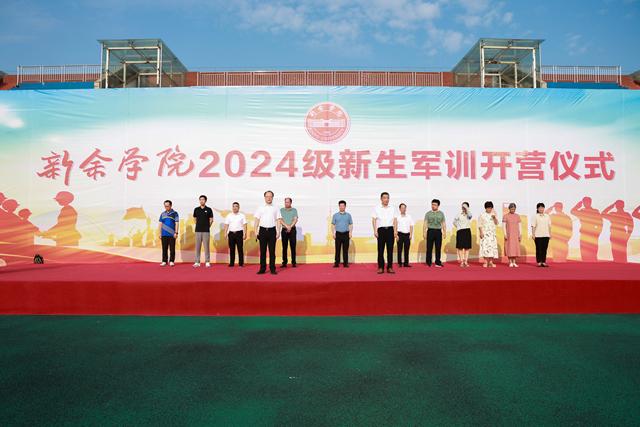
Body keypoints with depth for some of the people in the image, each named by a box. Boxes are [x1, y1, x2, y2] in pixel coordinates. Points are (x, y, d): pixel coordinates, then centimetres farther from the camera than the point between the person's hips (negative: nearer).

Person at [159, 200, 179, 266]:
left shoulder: (174, 213, 1)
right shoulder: (162, 214, 12)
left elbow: (177, 223, -2)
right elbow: (161, 224, 14)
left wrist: (176, 232, -8)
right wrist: (160, 233, 10)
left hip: (172, 234, -3)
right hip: (164, 234, 3)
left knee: (172, 248, 0)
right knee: (164, 248, 6)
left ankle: (171, 261, 6)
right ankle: (164, 261, 12)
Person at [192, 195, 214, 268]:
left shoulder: (209, 209, 1)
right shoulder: (196, 209, 8)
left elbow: (211, 220, 5)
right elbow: (195, 219, 16)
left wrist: (207, 226, 1)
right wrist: (198, 225, 8)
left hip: (206, 231, -2)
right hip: (198, 230, 2)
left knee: (206, 246, 0)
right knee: (197, 246, 4)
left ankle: (207, 262, 5)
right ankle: (197, 262, 8)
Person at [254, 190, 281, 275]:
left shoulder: (275, 208, 8)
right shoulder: (260, 208, 8)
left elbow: (278, 220, 5)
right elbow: (257, 220, 6)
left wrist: (278, 231, -4)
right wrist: (256, 231, -3)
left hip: (272, 230, 0)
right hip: (263, 230, 0)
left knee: (272, 251, 2)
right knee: (262, 250, 3)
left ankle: (272, 269, 7)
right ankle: (262, 269, 9)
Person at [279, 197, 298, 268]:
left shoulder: (294, 210, 8)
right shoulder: (281, 210, 8)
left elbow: (295, 220, -2)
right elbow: (280, 220, -2)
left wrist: (290, 226, -15)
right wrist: (287, 226, -15)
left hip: (292, 230, 0)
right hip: (284, 230, 1)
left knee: (293, 246, -2)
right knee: (284, 247, 1)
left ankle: (293, 262, 2)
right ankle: (284, 262, 5)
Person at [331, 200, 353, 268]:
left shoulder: (348, 215, 8)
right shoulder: (335, 215, 7)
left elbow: (351, 224, 9)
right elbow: (333, 225, 7)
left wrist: (350, 233, -2)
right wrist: (333, 233, -2)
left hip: (346, 234, 0)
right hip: (338, 234, 0)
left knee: (345, 249, 2)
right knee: (337, 249, 0)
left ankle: (345, 263, 8)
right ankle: (336, 263, 4)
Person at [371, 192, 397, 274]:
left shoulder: (392, 209, 12)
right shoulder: (377, 209, 6)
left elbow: (395, 221, 10)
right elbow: (374, 220, 2)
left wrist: (395, 231, 1)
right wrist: (375, 231, -7)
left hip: (390, 229, 2)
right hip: (381, 229, -2)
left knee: (390, 249, 1)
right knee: (380, 249, -1)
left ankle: (390, 267, 7)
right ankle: (380, 267, 5)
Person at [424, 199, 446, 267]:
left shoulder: (441, 213, 11)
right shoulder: (428, 213, 6)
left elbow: (443, 224, 12)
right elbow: (425, 224, 3)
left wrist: (445, 233, 5)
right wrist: (424, 232, -6)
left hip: (438, 231, 2)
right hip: (430, 231, -2)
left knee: (438, 248, 3)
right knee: (429, 247, -1)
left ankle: (438, 262, 10)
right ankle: (428, 263, 6)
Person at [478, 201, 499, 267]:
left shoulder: (493, 214, 9)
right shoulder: (482, 215, -1)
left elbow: (496, 223, 2)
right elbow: (480, 224, -2)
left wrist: (494, 218, -15)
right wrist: (481, 232, -11)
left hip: (492, 233, 3)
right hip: (485, 233, -3)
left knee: (492, 246, -1)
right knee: (485, 246, -9)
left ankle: (491, 262, 3)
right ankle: (485, 262, -4)